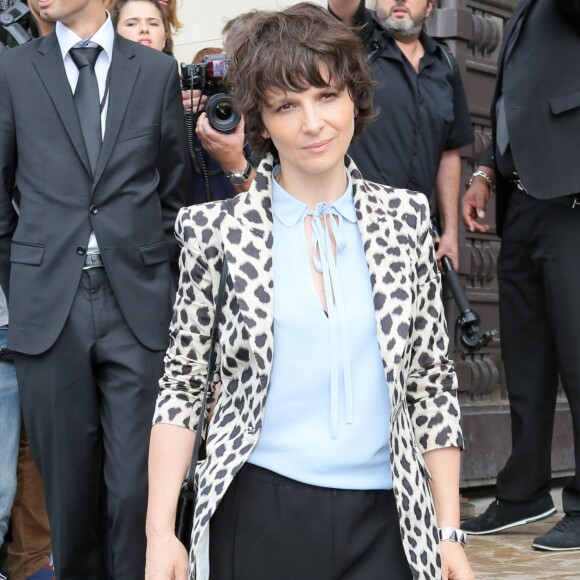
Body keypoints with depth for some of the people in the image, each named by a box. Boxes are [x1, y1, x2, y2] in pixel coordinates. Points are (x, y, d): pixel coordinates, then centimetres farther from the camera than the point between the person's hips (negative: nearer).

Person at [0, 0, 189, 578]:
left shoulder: (158, 72, 7)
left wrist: (152, 270, 11)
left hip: (138, 306, 0)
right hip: (48, 307, 0)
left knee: (136, 482, -4)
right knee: (68, 482, 7)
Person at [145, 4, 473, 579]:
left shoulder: (405, 218, 3)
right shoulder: (219, 231, -2)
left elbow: (432, 385, 6)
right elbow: (182, 386, 1)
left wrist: (449, 533, 3)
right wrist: (160, 534, -7)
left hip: (383, 517, 2)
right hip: (258, 517, -1)